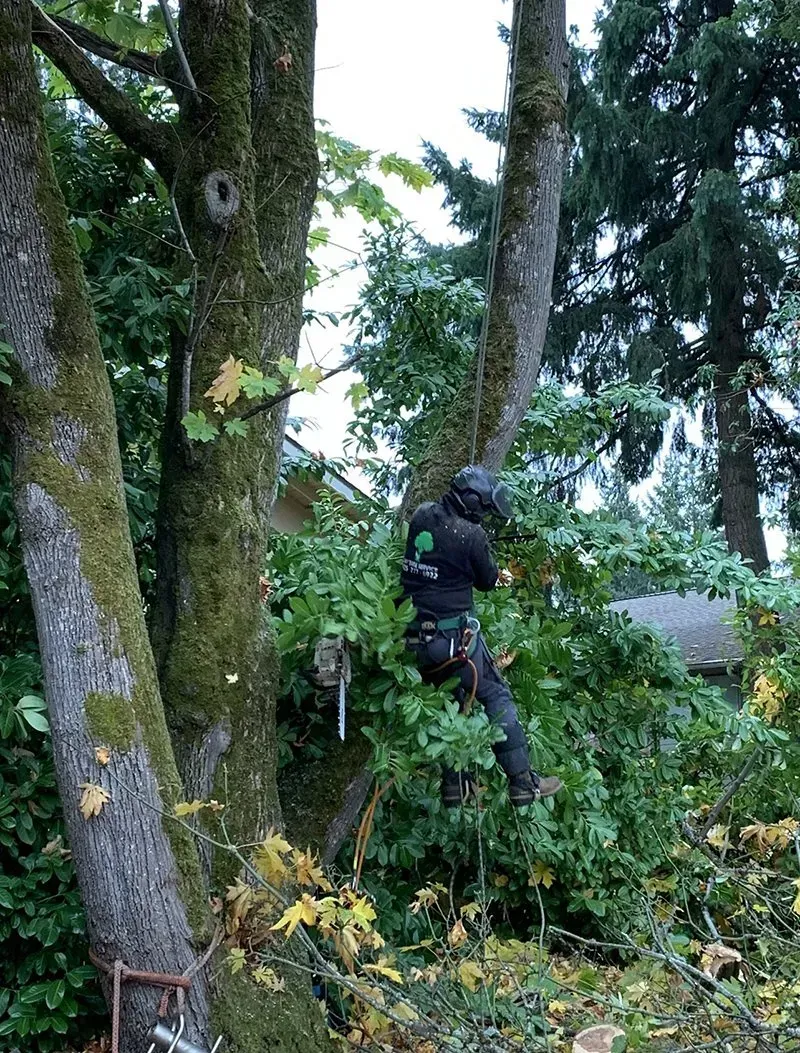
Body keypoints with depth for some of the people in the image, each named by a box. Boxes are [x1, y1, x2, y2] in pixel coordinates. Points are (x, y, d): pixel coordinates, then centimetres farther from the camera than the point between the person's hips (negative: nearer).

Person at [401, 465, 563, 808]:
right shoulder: (471, 535, -15)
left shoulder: (422, 516, 2)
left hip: (414, 635, 7)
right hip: (453, 636, -7)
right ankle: (522, 782, 6)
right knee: (496, 696, 5)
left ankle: (455, 784, 22)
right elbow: (487, 581, -1)